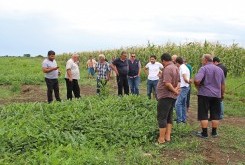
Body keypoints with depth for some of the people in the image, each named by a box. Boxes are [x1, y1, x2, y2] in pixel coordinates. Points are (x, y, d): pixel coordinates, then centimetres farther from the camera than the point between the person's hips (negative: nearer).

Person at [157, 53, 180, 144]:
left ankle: (161, 138, 2)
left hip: (165, 96, -9)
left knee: (162, 117, -2)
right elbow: (177, 82, 13)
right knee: (169, 116, 15)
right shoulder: (176, 68, 12)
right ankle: (168, 136, 19)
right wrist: (176, 89, -4)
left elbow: (167, 83, -26)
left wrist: (174, 91, -13)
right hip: (172, 96, 9)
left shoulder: (167, 69, -19)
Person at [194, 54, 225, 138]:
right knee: (215, 115, 12)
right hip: (217, 95, 5)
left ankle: (204, 133, 6)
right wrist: (222, 94, 28)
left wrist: (198, 87, -4)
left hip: (204, 94, -5)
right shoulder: (220, 70, 10)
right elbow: (222, 84, 17)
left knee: (203, 115, 3)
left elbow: (196, 80, -23)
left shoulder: (204, 68, -10)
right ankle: (214, 132, 19)